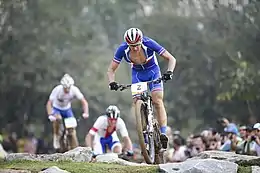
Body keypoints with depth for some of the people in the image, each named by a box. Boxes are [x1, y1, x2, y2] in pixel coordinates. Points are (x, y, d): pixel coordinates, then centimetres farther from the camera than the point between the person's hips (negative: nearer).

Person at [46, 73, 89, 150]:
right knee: (57, 118, -36)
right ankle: (56, 136, -12)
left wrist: (86, 113, -39)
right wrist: (50, 115, -48)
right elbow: (49, 103, -32)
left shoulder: (74, 90, -26)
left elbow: (84, 101, -22)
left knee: (72, 130, -10)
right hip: (56, 108, -2)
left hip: (67, 109, 2)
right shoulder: (57, 90, -31)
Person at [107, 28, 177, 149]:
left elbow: (171, 59, -28)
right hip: (137, 74, 2)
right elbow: (111, 69, -16)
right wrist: (112, 82, -35)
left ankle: (163, 134, -22)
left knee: (157, 101, -20)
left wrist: (169, 72, -45)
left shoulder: (148, 44, -31)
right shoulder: (122, 49, -26)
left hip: (153, 71, -2)